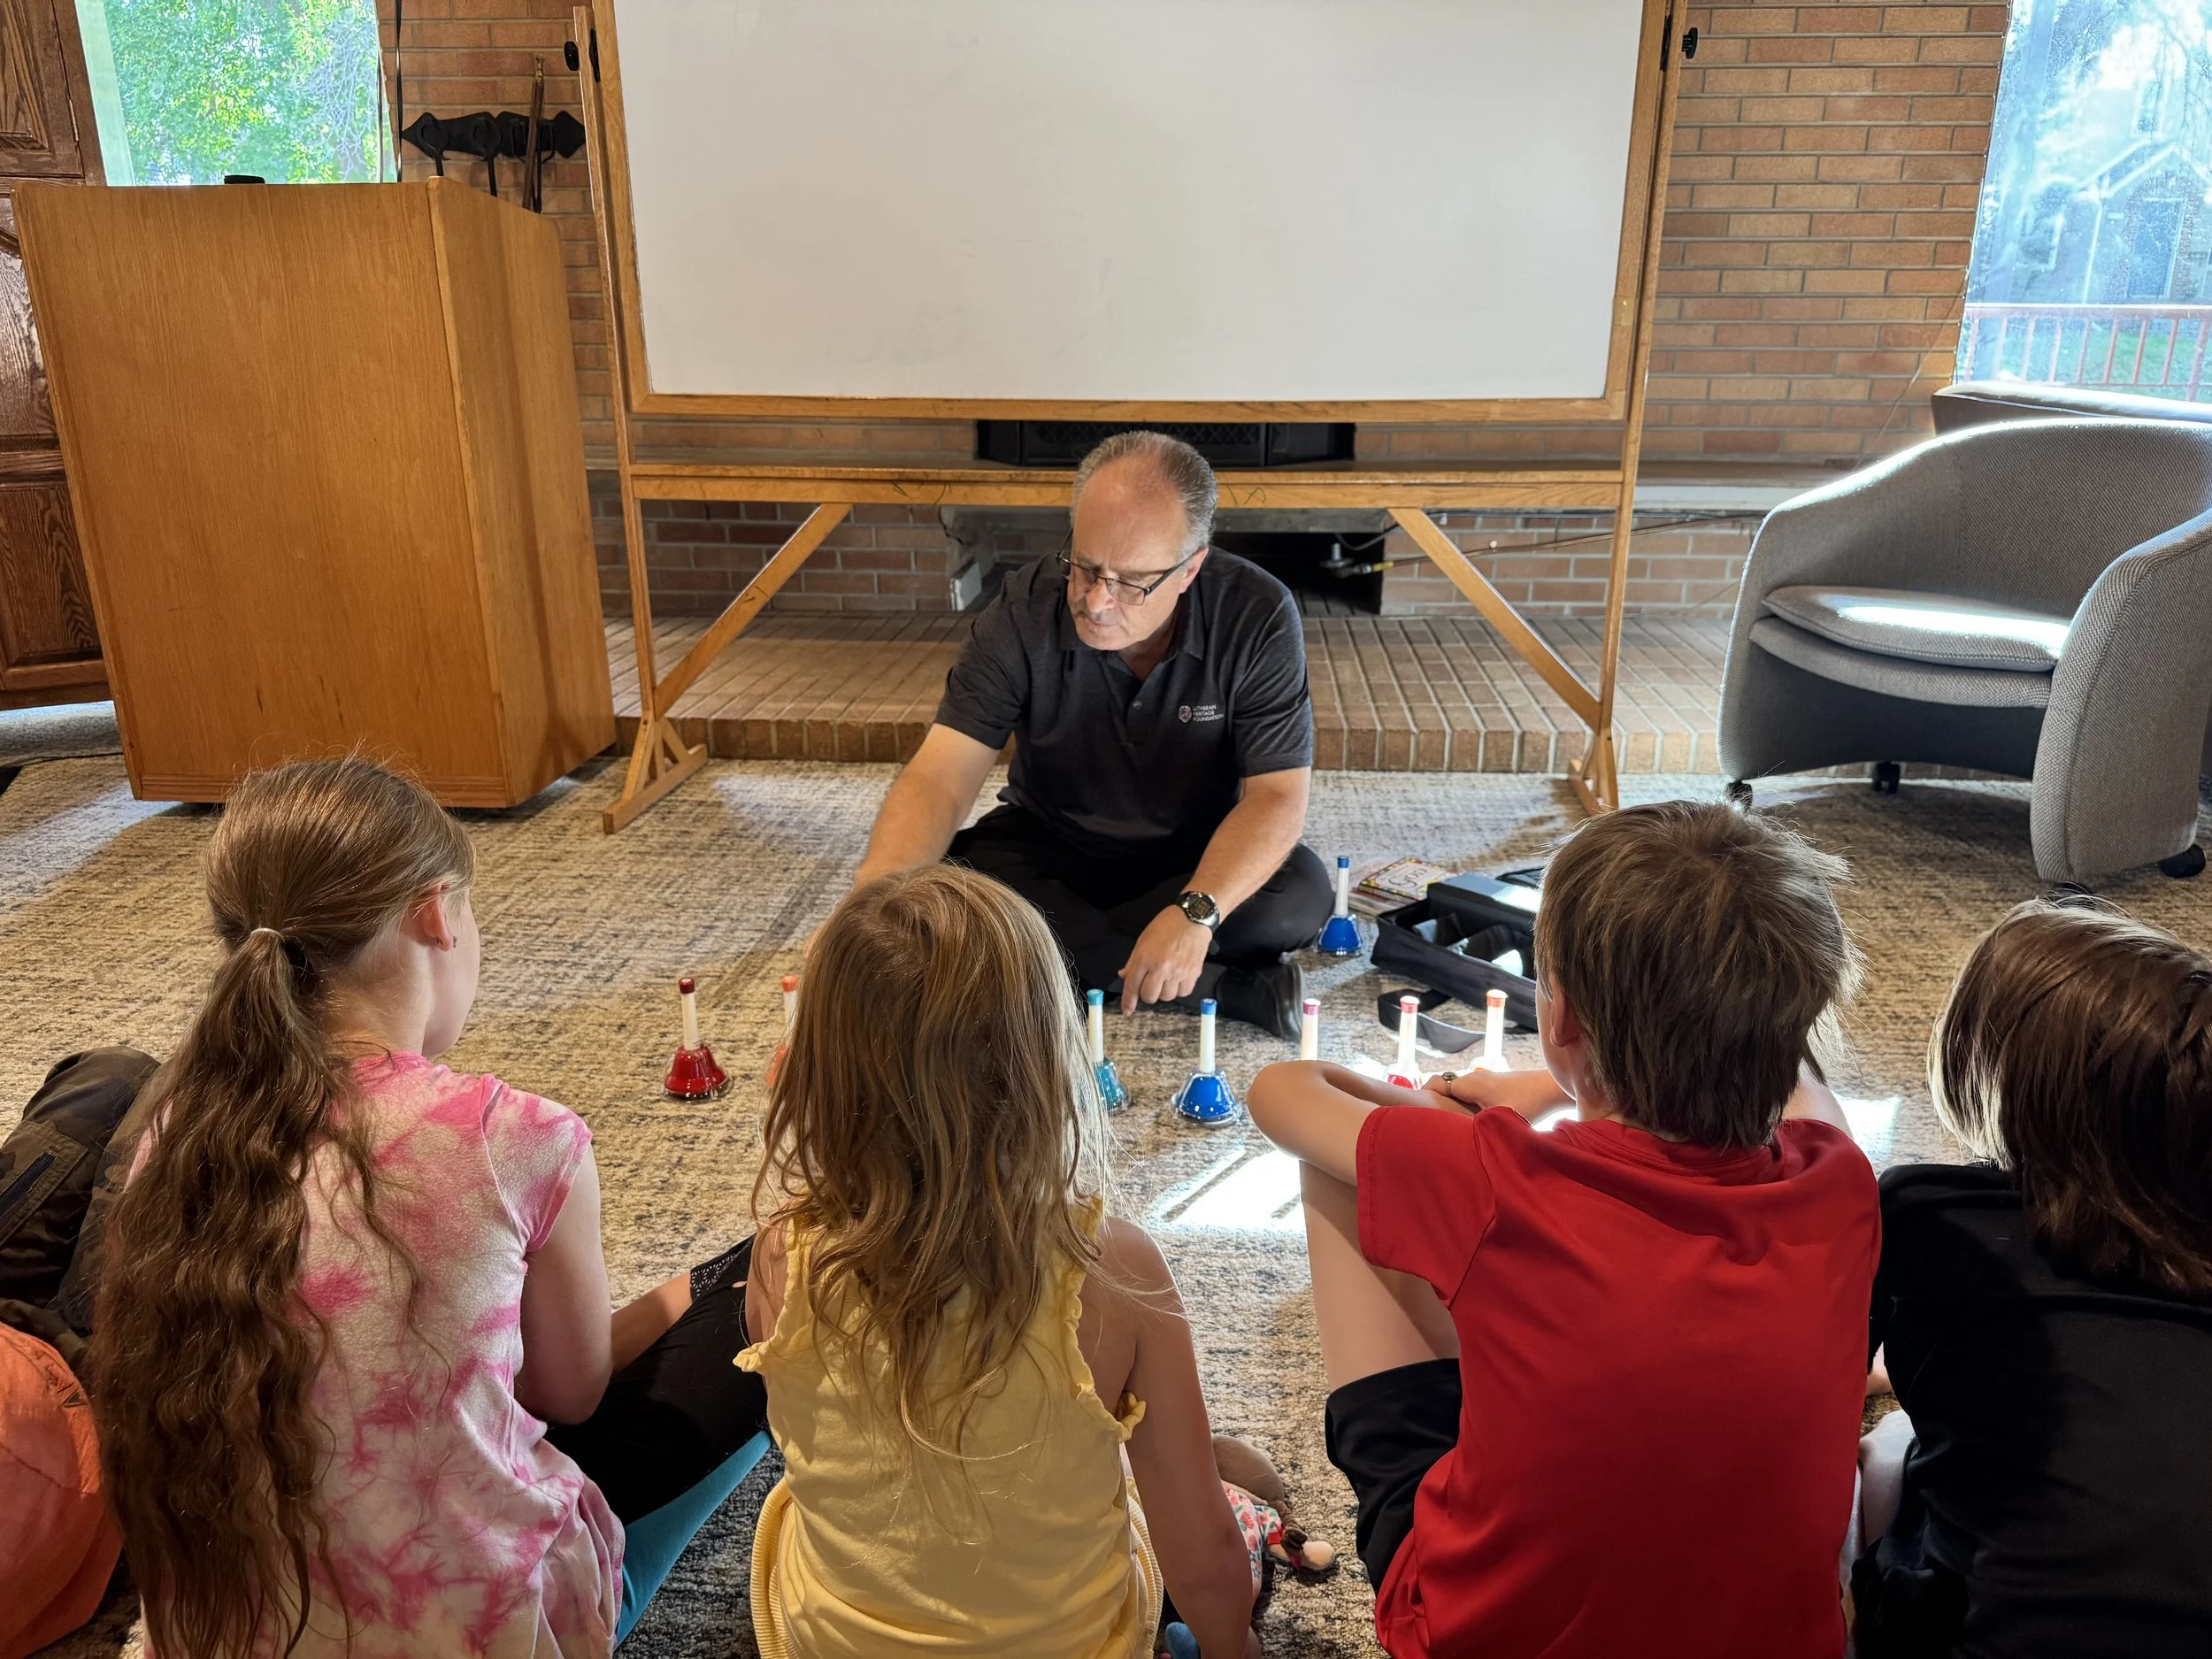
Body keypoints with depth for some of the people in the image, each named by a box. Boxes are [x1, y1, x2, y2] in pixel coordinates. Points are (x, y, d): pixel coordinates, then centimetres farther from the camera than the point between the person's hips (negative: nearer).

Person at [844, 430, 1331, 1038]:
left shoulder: (1258, 618, -22)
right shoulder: (1024, 609, -20)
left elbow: (1277, 796, -23)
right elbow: (940, 779, -27)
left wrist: (1197, 912, -40)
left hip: (1203, 857, -1)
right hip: (1052, 845, 1)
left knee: (1301, 896, -31)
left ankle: (1056, 952, -20)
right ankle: (1229, 987, -25)